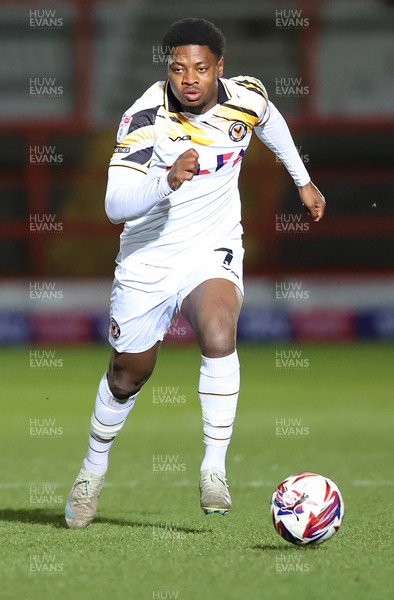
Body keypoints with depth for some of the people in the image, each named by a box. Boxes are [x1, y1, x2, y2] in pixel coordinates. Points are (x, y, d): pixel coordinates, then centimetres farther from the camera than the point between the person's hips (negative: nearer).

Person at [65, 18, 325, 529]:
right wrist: (167, 181, -48)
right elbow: (115, 206, -31)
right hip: (148, 259, -1)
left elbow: (269, 121, 17)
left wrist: (303, 180, 27)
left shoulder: (246, 98, -11)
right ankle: (94, 468, 40)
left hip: (212, 253, 1)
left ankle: (214, 469, -22)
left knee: (219, 336, -29)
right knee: (128, 374, 12)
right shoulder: (145, 118, -22)